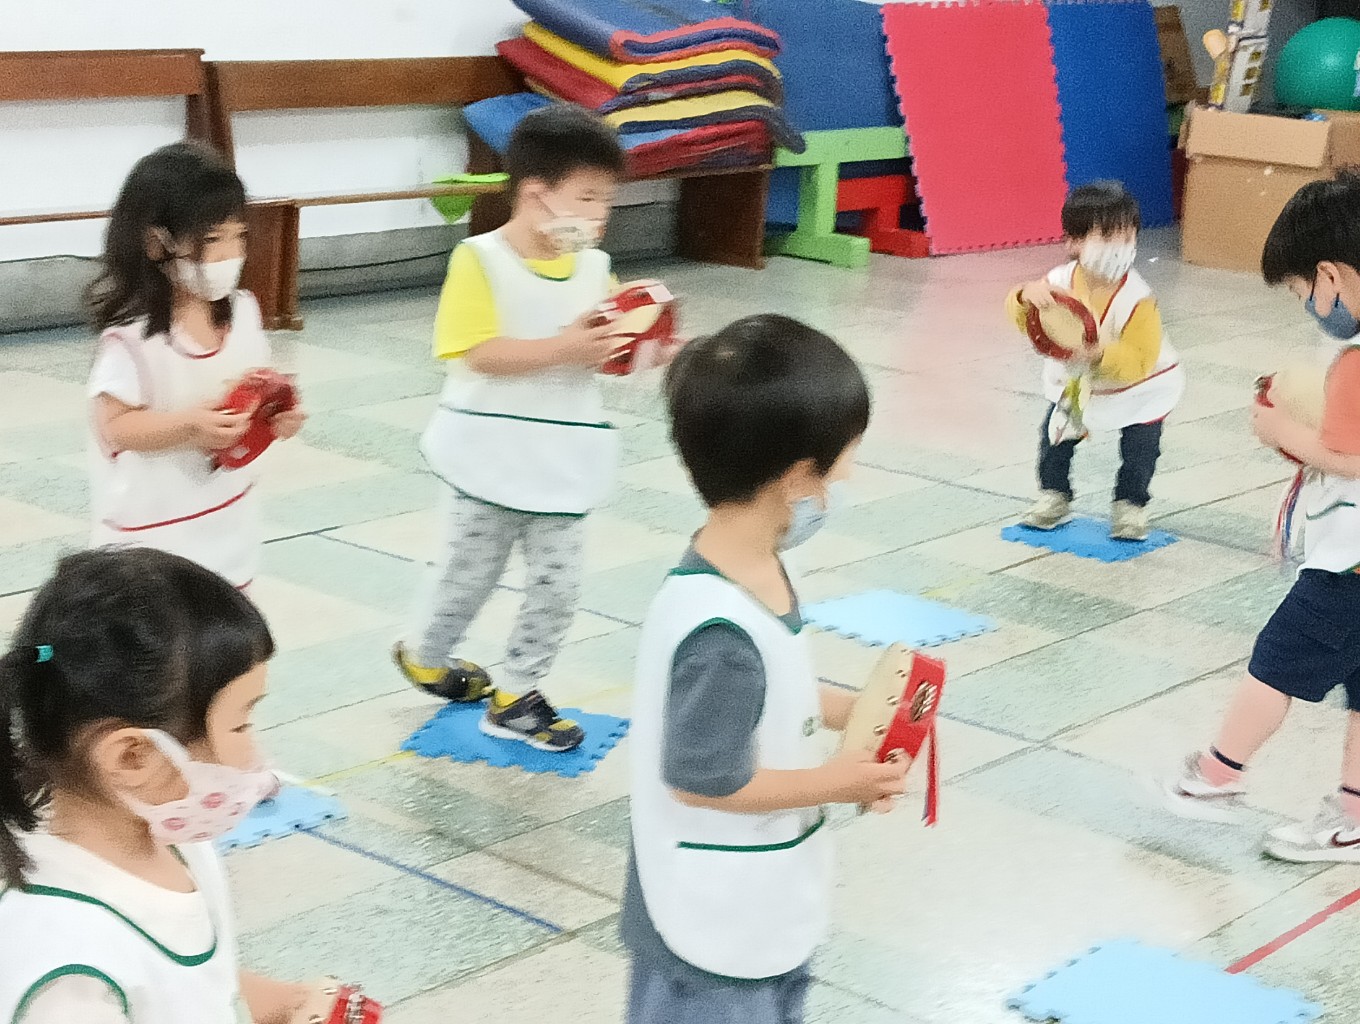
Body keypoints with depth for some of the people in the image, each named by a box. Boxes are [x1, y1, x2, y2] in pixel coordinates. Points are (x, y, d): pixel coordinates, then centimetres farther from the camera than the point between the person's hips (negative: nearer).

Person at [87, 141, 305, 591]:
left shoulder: (242, 312, -1)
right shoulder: (133, 336, -21)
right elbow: (113, 426, -20)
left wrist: (276, 414, -10)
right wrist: (190, 425, -32)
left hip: (227, 525, 6)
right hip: (153, 536, -6)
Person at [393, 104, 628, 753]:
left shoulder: (594, 267, 2)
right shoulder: (480, 260, -15)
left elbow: (602, 350, 9)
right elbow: (479, 353, -23)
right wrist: (564, 348, -29)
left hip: (561, 465, 5)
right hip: (488, 462, -4)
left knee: (556, 586, 6)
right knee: (468, 575, 13)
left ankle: (515, 696, 22)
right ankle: (423, 653, 41)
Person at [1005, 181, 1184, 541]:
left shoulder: (1137, 300, -35)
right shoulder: (1059, 283, -25)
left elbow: (1139, 362, -37)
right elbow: (1020, 318, -16)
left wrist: (1101, 353, -53)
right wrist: (1026, 296, -39)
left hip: (1140, 389, -4)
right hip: (1075, 380, 4)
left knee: (1140, 445, -4)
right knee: (1055, 432, 6)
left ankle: (1131, 505, 21)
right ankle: (1054, 497, 27)